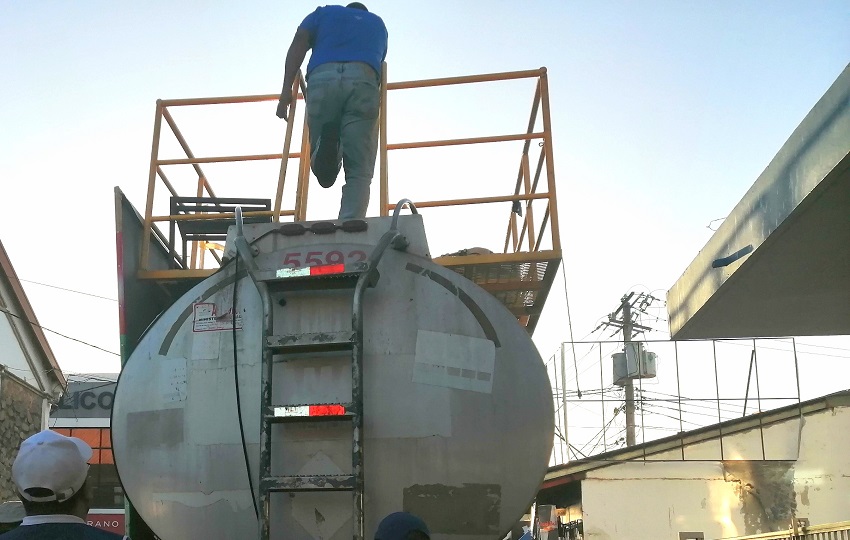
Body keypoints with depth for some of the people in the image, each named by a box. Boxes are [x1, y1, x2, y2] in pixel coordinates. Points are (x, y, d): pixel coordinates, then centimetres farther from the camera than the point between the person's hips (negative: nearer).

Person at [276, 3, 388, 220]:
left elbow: (298, 43, 14)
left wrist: (286, 90, 6)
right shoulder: (377, 23, 38)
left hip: (323, 78, 0)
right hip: (363, 80, 0)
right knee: (359, 169, -3)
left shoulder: (325, 12, 32)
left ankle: (326, 143, -24)